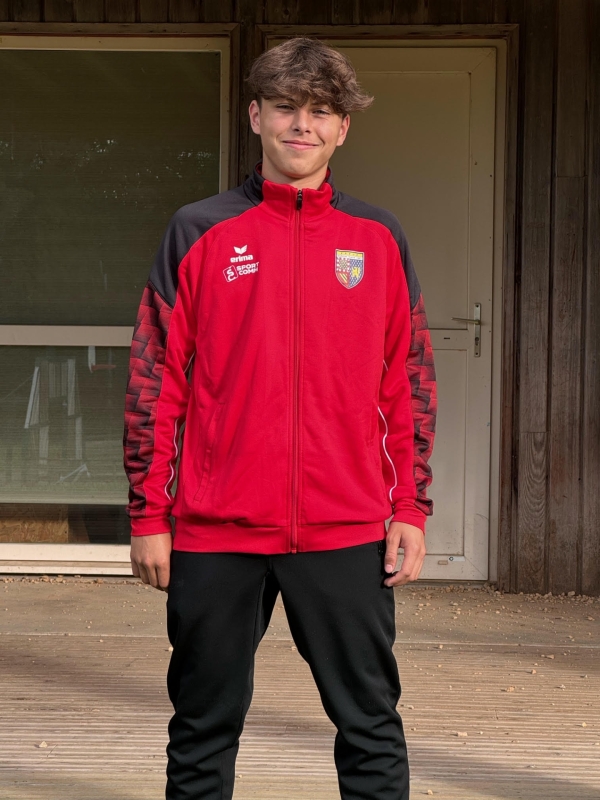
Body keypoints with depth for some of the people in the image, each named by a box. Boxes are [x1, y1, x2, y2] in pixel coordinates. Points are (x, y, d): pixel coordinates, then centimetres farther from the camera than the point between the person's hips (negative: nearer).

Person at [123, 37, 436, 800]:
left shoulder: (378, 239, 8)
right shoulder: (199, 233, 3)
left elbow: (410, 384, 9)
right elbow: (154, 384, 3)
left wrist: (410, 509, 2)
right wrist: (148, 515, -1)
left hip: (347, 534, 1)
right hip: (214, 534, 0)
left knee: (370, 723, 6)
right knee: (204, 728, 10)